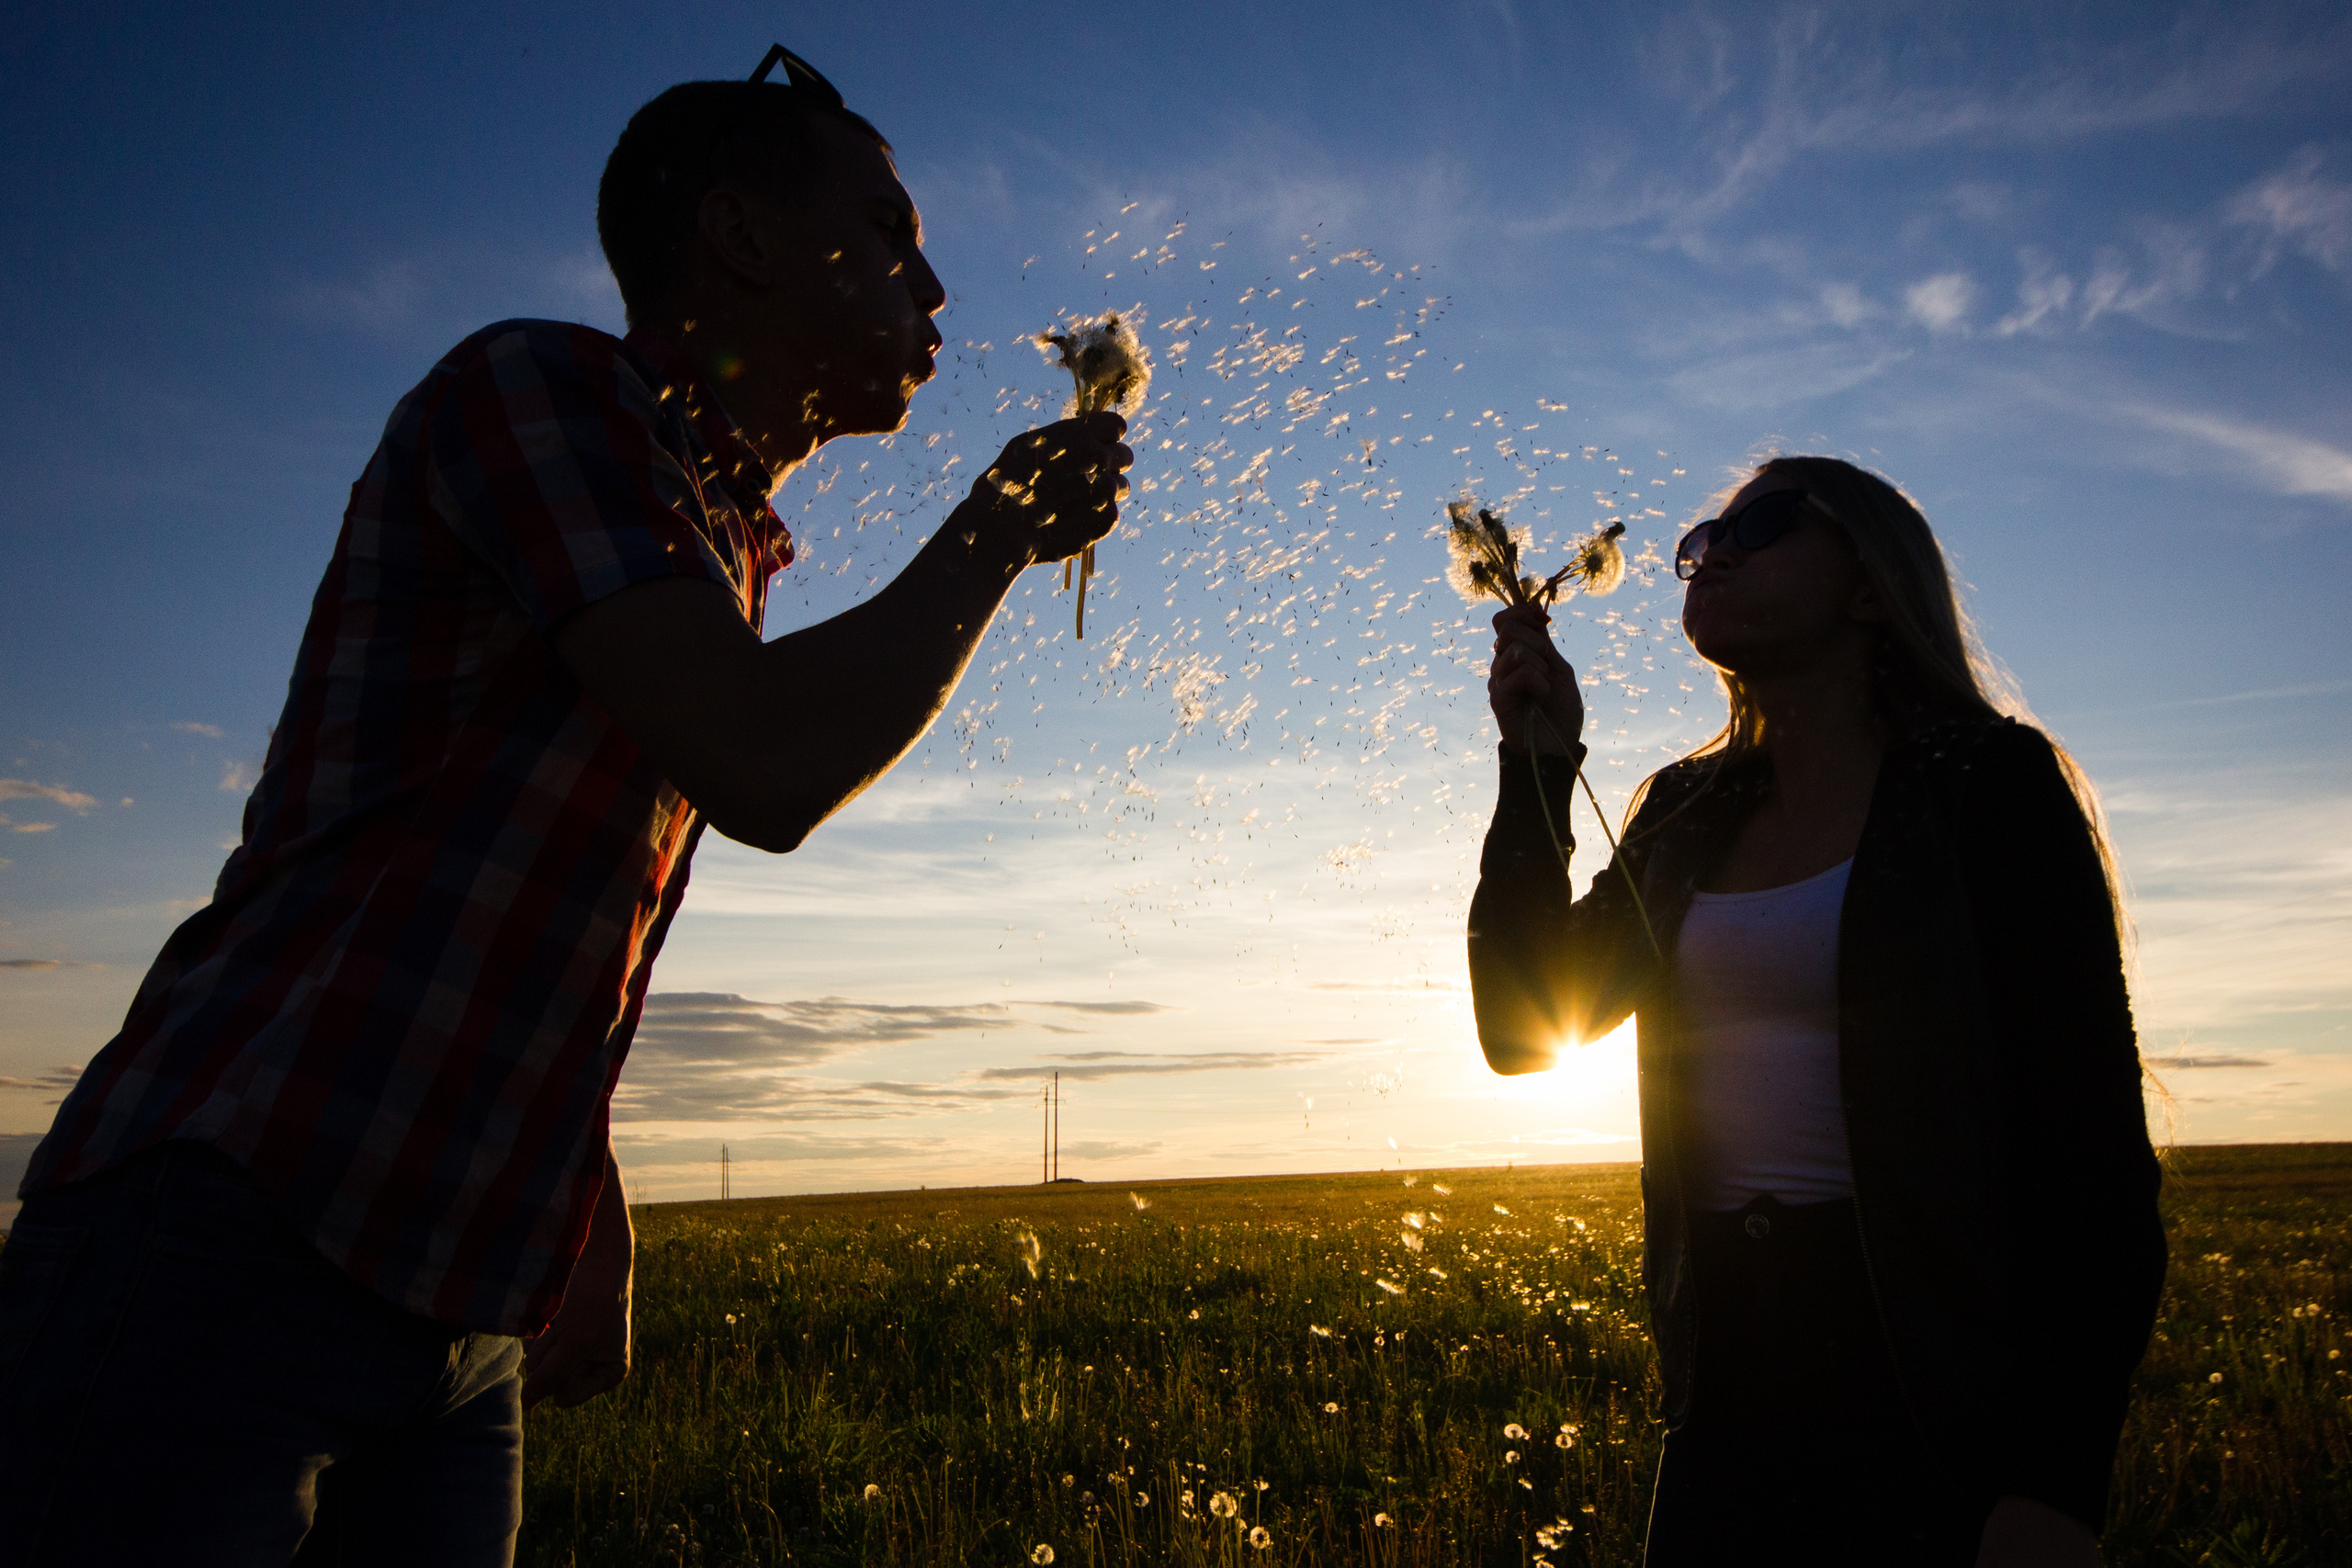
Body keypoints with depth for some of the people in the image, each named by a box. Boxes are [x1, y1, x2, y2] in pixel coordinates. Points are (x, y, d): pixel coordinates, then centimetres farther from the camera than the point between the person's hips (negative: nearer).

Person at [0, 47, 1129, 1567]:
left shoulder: (722, 543, 17)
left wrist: (599, 1236, 23)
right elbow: (767, 769, -24)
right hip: (218, 1259, -8)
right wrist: (1008, 523, -8)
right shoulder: (541, 386, -9)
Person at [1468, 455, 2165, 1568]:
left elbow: (2094, 1156, -11)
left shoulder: (1989, 786, -7)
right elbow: (1527, 1023, 7)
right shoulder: (1689, 816, 10)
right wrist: (1540, 764, 0)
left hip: (1935, 1420, -5)